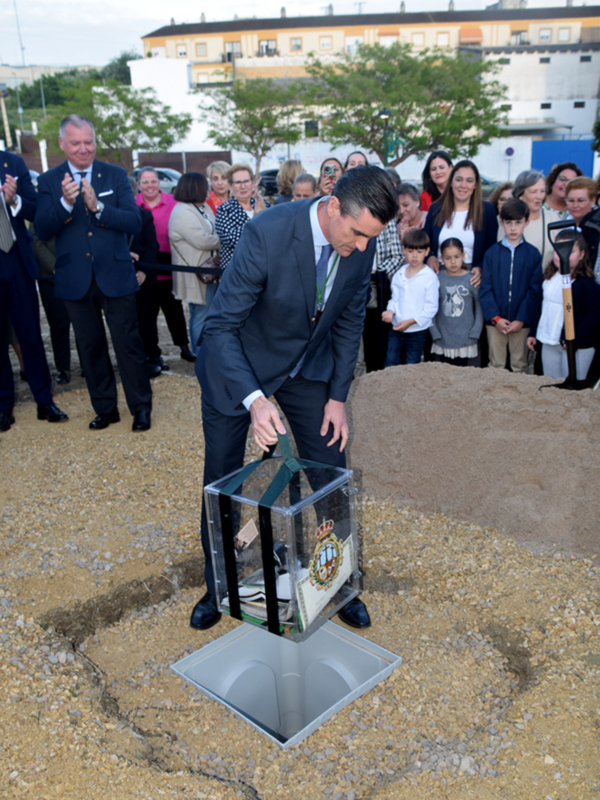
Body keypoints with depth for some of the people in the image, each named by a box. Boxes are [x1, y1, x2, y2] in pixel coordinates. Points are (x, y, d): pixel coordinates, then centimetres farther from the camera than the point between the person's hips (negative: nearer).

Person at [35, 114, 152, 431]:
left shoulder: (116, 175, 2)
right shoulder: (49, 181, 3)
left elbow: (134, 222, -8)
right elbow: (42, 230, -6)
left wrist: (98, 206, -22)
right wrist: (65, 203, -22)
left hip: (115, 276, -1)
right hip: (75, 280, 2)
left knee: (128, 344, 2)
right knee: (91, 347, 11)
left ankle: (141, 407, 17)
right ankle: (104, 408, 26)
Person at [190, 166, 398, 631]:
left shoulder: (362, 246, -15)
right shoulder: (268, 233, -32)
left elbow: (349, 323, 0)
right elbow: (220, 327, -29)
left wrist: (337, 397, -4)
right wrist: (254, 400, -42)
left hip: (307, 367, 4)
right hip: (238, 367, -3)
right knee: (221, 482, 7)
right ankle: (218, 588, 30)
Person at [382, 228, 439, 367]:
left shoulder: (429, 277, -13)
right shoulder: (399, 274, 3)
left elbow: (431, 307, -13)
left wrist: (410, 321, -19)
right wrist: (390, 311, -11)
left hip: (417, 331, -4)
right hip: (396, 327, 5)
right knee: (390, 364, 11)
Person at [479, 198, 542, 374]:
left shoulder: (533, 254, 1)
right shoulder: (492, 252, 1)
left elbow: (535, 290, -2)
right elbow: (485, 289, -1)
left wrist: (522, 319, -9)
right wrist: (495, 317, -10)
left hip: (522, 322, 0)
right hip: (495, 321, 0)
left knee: (520, 365, 8)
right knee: (495, 365, 7)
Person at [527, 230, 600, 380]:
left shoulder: (587, 284, -15)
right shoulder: (549, 278, 8)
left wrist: (575, 340, -23)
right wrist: (533, 333, 16)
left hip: (577, 347, -7)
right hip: (548, 344, 7)